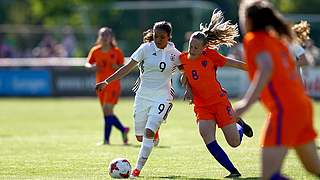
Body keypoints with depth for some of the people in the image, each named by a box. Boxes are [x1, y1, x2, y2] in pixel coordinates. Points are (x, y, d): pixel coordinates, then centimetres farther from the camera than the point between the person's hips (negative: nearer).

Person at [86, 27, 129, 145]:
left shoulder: (116, 51, -2)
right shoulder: (95, 51, 6)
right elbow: (88, 64, 12)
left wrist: (117, 67, -17)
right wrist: (92, 67, -10)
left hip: (113, 84, -5)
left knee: (107, 110, -16)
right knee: (106, 112, 6)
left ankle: (106, 139, -13)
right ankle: (123, 129, 27)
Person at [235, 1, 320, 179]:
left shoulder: (254, 39, -4)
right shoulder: (278, 39, 20)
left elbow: (266, 69, -21)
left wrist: (247, 103, -26)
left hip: (284, 110, -9)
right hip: (302, 105, 9)